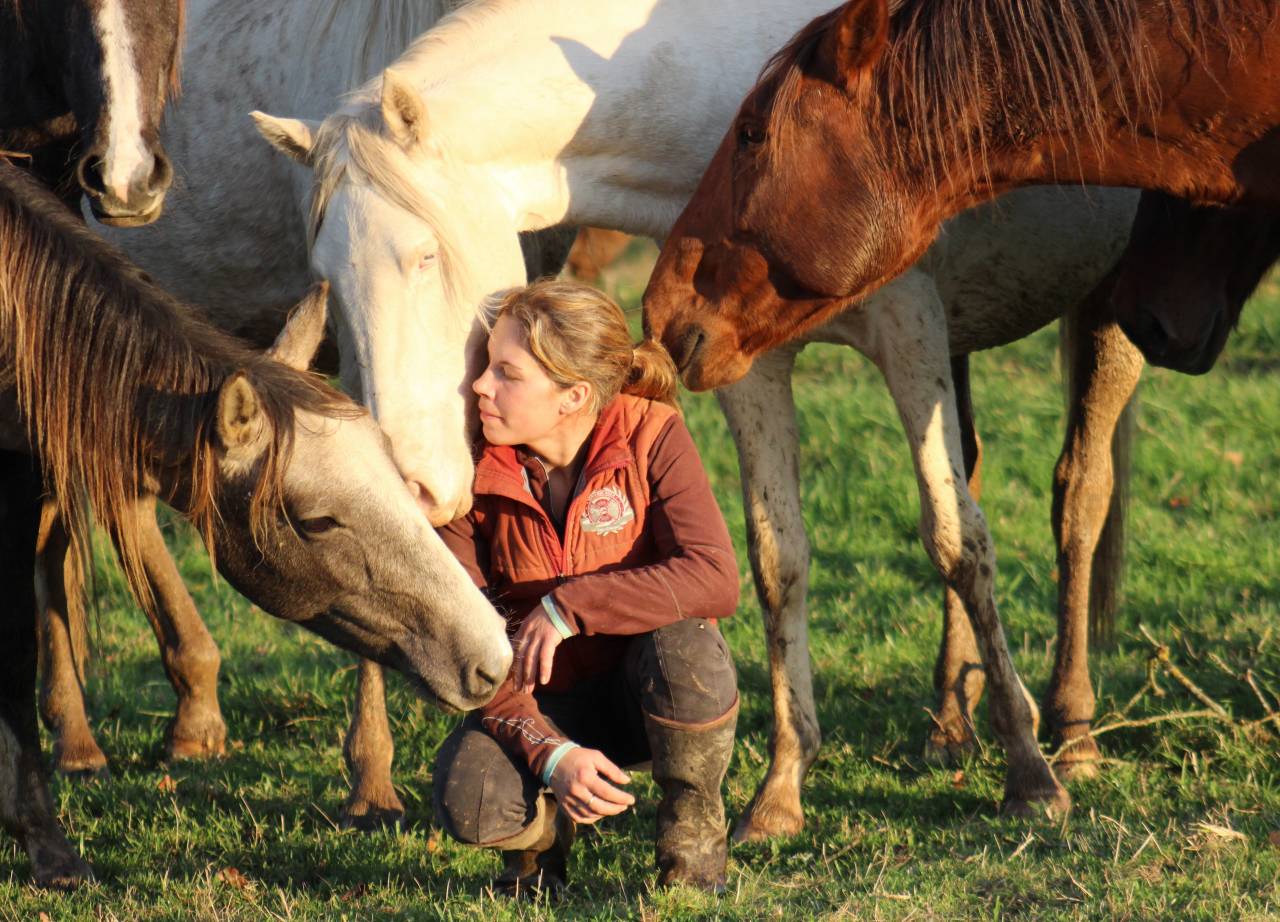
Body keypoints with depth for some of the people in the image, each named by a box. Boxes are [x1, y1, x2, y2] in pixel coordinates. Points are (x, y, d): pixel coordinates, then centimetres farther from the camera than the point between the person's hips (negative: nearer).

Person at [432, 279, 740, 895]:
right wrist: (551, 754, -31)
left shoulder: (651, 436, -16)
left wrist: (569, 608, -35)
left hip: (653, 696, 0)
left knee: (682, 637, -37)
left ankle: (693, 843, -9)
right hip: (543, 704, 1)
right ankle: (544, 827, 8)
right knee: (469, 802, -31)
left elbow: (714, 579, -30)